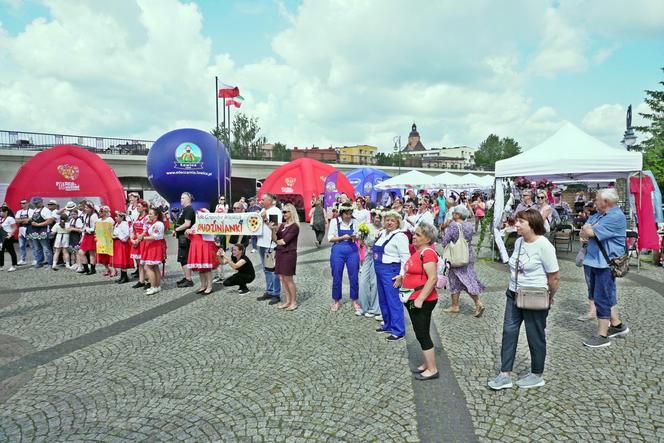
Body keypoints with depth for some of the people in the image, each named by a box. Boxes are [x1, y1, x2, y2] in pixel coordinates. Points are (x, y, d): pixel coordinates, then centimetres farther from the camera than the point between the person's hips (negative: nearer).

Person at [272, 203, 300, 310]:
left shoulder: (294, 226, -10)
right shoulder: (282, 225, 12)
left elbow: (284, 241, -14)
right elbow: (275, 239, 4)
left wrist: (277, 241, 4)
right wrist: (273, 229, -10)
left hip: (289, 254, -7)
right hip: (280, 253, 7)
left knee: (288, 278, -2)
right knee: (282, 278, 9)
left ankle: (294, 302, 10)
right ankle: (288, 300, 19)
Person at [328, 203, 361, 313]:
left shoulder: (354, 222, 4)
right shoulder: (334, 222, -2)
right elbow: (330, 238, -3)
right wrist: (342, 237, -16)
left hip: (352, 251, 2)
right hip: (338, 251, -2)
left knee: (354, 277, 5)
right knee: (337, 277, 6)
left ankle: (354, 301, 21)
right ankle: (336, 301, 22)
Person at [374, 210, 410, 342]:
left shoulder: (399, 236, -13)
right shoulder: (382, 233, 12)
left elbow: (405, 257, -17)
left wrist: (401, 275, -21)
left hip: (391, 271, -9)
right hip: (380, 271, 9)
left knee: (394, 301, -5)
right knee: (383, 300, 17)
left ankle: (398, 331, 4)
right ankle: (388, 325, 31)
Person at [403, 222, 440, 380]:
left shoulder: (427, 253, -18)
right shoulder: (419, 251, 10)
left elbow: (433, 278, -25)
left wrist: (420, 299, -25)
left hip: (422, 302, -10)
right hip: (413, 300, 10)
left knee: (422, 335, -1)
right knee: (420, 334, 17)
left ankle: (432, 370, 12)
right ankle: (427, 364, 31)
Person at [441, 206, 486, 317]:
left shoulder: (453, 226, -18)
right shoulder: (469, 225, 0)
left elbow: (445, 242, -17)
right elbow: (470, 239, 12)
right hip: (469, 255, 5)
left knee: (455, 281, 7)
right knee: (470, 279, 12)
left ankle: (455, 306, 16)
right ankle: (478, 303, 5)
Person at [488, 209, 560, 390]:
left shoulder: (544, 246, -19)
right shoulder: (519, 242, 4)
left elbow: (554, 277, -15)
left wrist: (549, 298, -3)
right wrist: (516, 288, 13)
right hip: (514, 294, 7)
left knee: (535, 337, 10)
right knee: (509, 332, 7)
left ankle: (537, 375, 29)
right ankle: (505, 375, 15)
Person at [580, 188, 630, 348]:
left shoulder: (616, 217, -17)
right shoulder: (601, 215, 14)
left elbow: (590, 232, -23)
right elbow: (583, 234, 12)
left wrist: (587, 229, 0)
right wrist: (588, 231, -10)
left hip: (605, 264, -9)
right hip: (593, 261, 9)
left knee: (602, 298, -3)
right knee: (606, 296, 19)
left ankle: (602, 336, 6)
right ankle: (617, 325, 34)